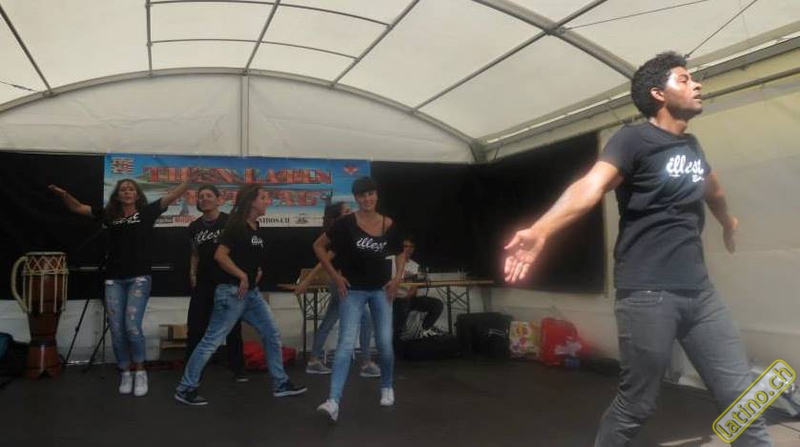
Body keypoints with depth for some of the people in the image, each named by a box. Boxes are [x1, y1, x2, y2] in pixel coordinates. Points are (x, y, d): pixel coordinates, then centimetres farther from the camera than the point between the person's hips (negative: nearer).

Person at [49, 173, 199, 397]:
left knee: (132, 326, -14)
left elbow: (172, 196, -5)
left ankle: (140, 372, 5)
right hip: (114, 280, 4)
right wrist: (63, 195, -3)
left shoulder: (146, 212, 4)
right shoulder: (109, 215, 12)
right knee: (116, 330, 3)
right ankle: (125, 373, 18)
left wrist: (190, 180, -18)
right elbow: (78, 208, 15)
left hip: (139, 278, -3)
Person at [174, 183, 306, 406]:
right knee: (212, 340, -3)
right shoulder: (236, 225, -15)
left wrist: (256, 271, 10)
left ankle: (281, 384, 20)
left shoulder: (255, 227, 12)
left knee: (272, 334, 9)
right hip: (232, 291, -9)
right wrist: (242, 276, -19)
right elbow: (220, 255, -24)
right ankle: (185, 389, 10)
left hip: (251, 292, 9)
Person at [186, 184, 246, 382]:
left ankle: (238, 369, 17)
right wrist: (192, 272, 6)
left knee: (232, 327, 5)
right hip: (203, 283, 4)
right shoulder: (195, 226, 7)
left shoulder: (230, 222, -8)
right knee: (195, 327, 3)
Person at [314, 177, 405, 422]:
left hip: (380, 289, 3)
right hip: (353, 290, -3)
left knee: (385, 343, 4)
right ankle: (334, 401, -15)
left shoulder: (389, 225, -1)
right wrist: (335, 276, -8)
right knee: (346, 343, -13)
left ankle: (387, 387, 31)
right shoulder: (346, 223, -11)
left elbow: (401, 253, 16)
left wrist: (397, 278, 3)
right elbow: (318, 246, -4)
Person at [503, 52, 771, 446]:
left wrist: (727, 221, 57)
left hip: (698, 291, 7)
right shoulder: (635, 139, -7)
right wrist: (540, 231, -44)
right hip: (647, 294, -7)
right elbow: (591, 185, -26)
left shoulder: (690, 145, 15)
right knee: (635, 406, 2)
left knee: (740, 396, 7)